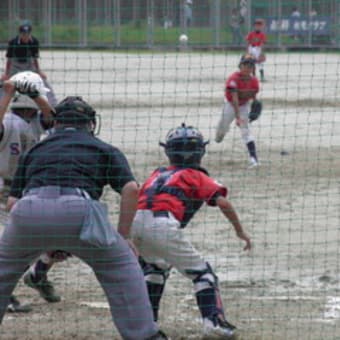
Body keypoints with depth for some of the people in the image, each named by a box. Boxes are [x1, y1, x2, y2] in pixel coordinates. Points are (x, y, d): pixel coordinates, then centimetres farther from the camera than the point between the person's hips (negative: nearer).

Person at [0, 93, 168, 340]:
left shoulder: (35, 150, 33)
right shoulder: (105, 150, 26)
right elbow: (131, 188, 9)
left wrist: (47, 244, 32)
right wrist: (123, 236, 15)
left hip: (30, 209, 2)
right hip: (78, 208, -2)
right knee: (122, 264, 17)